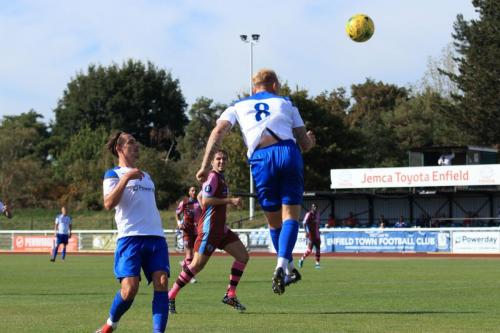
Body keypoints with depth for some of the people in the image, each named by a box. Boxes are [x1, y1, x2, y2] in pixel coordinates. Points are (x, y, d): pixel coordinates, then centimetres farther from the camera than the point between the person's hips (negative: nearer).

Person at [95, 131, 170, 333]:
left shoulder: (146, 176, 28)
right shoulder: (113, 174, 7)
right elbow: (109, 203, -11)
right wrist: (126, 177, -17)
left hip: (156, 236, 6)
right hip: (130, 236, -6)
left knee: (161, 283, -14)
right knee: (129, 289, -15)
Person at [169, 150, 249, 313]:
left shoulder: (220, 177, 17)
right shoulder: (213, 177, -11)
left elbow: (200, 196, 26)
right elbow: (205, 200, -21)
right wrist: (230, 200, -19)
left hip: (220, 228, 10)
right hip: (209, 228, -10)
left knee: (243, 255, 3)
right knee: (197, 265, -10)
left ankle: (230, 295, 5)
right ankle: (170, 297, -1)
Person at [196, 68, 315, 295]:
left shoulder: (238, 107, 23)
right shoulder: (286, 104, 23)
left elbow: (218, 132, 6)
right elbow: (305, 144, 21)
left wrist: (205, 165, 2)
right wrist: (310, 141, 45)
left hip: (261, 160, 1)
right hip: (288, 153, -1)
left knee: (274, 221, 15)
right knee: (291, 215, -2)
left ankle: (288, 268, 24)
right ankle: (283, 265, -23)